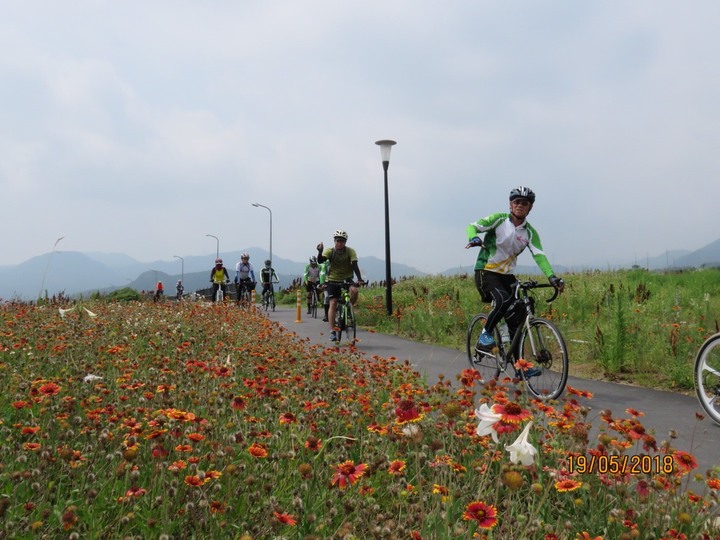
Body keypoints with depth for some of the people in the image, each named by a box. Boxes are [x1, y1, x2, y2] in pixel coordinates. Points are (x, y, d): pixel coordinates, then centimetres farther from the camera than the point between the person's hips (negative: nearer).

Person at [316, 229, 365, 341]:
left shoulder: (350, 251, -11)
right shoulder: (330, 251, -11)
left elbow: (354, 265, -20)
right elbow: (320, 261, -26)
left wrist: (359, 279, -34)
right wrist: (320, 251, -46)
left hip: (347, 279, 0)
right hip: (333, 280, 0)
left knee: (354, 290, -31)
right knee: (333, 303, -10)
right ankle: (332, 331, -7)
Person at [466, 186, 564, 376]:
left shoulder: (530, 232, 3)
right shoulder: (499, 219, -6)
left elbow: (539, 255, -9)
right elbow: (472, 226, -11)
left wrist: (551, 276, -26)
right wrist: (474, 238, -36)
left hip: (507, 275, 5)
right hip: (486, 272, -5)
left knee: (516, 318, 0)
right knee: (503, 299, -34)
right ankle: (485, 335, -12)